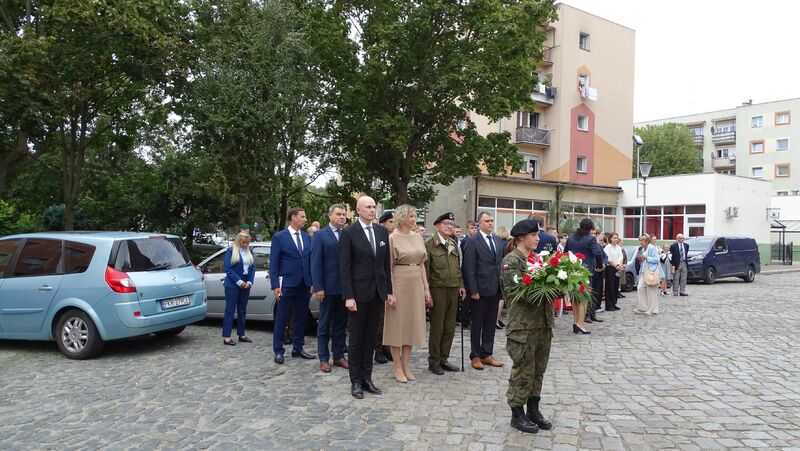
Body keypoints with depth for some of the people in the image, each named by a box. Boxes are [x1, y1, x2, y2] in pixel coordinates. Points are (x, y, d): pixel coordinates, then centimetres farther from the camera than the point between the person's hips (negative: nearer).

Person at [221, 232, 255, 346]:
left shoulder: (249, 252, 11)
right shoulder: (231, 250, -4)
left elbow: (253, 267, 10)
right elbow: (228, 268, -9)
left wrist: (249, 282, -4)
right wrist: (239, 282, -14)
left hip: (245, 285, 5)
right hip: (233, 285, -5)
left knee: (242, 311, 11)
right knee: (230, 310, -4)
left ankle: (242, 335, 19)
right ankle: (226, 337, -3)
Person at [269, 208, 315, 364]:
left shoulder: (307, 238, 9)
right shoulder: (279, 237, -4)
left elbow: (311, 261, 11)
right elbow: (273, 263, -5)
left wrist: (312, 282, 6)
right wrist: (275, 285, -10)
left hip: (304, 285, 5)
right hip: (287, 285, -5)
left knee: (301, 318, 11)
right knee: (281, 319, 3)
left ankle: (297, 349, 23)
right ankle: (278, 351, 13)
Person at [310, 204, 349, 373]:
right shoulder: (320, 235, -2)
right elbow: (315, 263, -6)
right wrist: (318, 288, -13)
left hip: (345, 287, 3)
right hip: (328, 287, -3)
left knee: (341, 323, 11)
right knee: (325, 324, 7)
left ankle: (339, 356, 22)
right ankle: (323, 359, 16)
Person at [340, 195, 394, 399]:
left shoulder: (382, 231, 7)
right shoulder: (349, 233, -7)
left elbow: (386, 264, 10)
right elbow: (345, 267, -9)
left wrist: (389, 291, 7)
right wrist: (348, 296, -14)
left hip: (378, 292, 5)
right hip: (359, 292, -4)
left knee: (370, 337, 11)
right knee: (356, 338, 5)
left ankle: (367, 378, 21)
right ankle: (356, 381, 15)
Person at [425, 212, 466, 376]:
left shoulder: (453, 244, 14)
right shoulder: (430, 244, -5)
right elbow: (425, 269, -8)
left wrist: (461, 285, 13)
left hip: (454, 289, 6)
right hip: (438, 289, -6)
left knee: (450, 327, 9)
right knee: (437, 327, 1)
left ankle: (443, 359, 21)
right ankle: (433, 361, 12)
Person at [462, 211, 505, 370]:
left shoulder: (498, 241, 12)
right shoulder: (472, 241, -8)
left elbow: (500, 263, 13)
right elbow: (469, 268, -11)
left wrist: (502, 285, 3)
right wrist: (473, 290, -15)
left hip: (495, 289, 6)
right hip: (480, 290, -6)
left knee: (490, 324, 12)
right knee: (477, 324, 6)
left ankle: (487, 354, 23)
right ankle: (475, 356, 17)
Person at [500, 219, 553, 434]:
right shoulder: (511, 260, -9)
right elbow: (512, 291, -16)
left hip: (543, 323, 7)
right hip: (523, 325, -7)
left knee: (538, 370, 14)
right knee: (523, 370, 2)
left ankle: (533, 410, 27)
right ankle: (517, 414, 15)